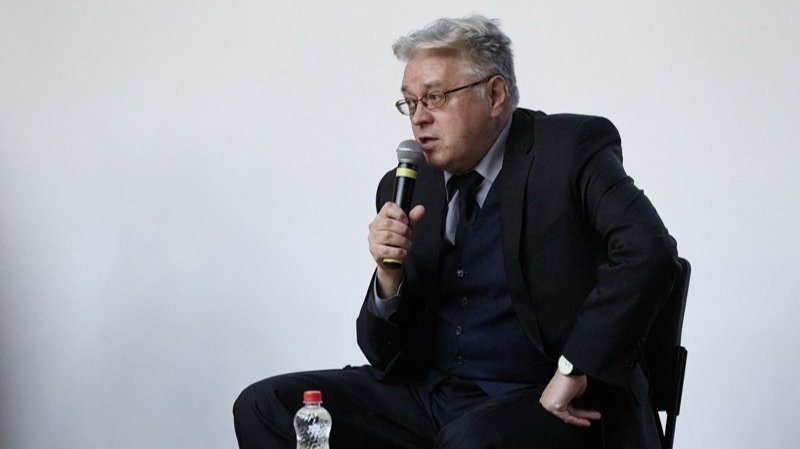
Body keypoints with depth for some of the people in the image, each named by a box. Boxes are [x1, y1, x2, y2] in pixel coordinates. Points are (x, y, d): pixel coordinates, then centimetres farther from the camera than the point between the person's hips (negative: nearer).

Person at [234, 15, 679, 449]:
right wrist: (390, 273, -11)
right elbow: (384, 353, 9)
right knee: (265, 406, -7)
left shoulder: (573, 148, -6)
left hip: (547, 404, -6)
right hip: (426, 395, 6)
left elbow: (648, 251, -23)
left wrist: (573, 371, -23)